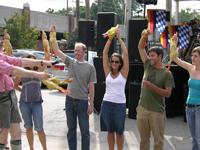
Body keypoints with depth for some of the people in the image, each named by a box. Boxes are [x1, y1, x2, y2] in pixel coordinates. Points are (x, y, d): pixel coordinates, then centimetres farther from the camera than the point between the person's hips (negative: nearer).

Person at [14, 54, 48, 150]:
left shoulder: (38, 71, 7)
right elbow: (15, 85, 15)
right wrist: (24, 91, 8)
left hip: (37, 103, 0)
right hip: (24, 103, 0)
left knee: (39, 128, -3)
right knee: (28, 127, 8)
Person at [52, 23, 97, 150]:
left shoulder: (90, 67, -1)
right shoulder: (70, 62, 5)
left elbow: (91, 87, -2)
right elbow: (57, 51, 0)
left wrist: (91, 104, -5)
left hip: (83, 101, -2)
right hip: (70, 100, 3)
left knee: (85, 131, 3)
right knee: (71, 130, 12)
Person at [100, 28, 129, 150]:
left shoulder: (123, 73, 0)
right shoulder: (108, 72, 7)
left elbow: (126, 54, -7)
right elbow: (104, 53, 3)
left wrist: (119, 37, -5)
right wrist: (110, 38, -3)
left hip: (120, 104, -3)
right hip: (107, 103, 3)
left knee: (119, 132, 7)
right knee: (110, 131, 11)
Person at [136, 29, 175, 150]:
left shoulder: (167, 74, -5)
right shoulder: (148, 66, 8)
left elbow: (168, 93, -11)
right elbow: (141, 48, 14)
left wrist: (151, 86, -19)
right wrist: (145, 35, -1)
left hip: (157, 112, -4)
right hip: (142, 108, 4)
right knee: (144, 140, 11)